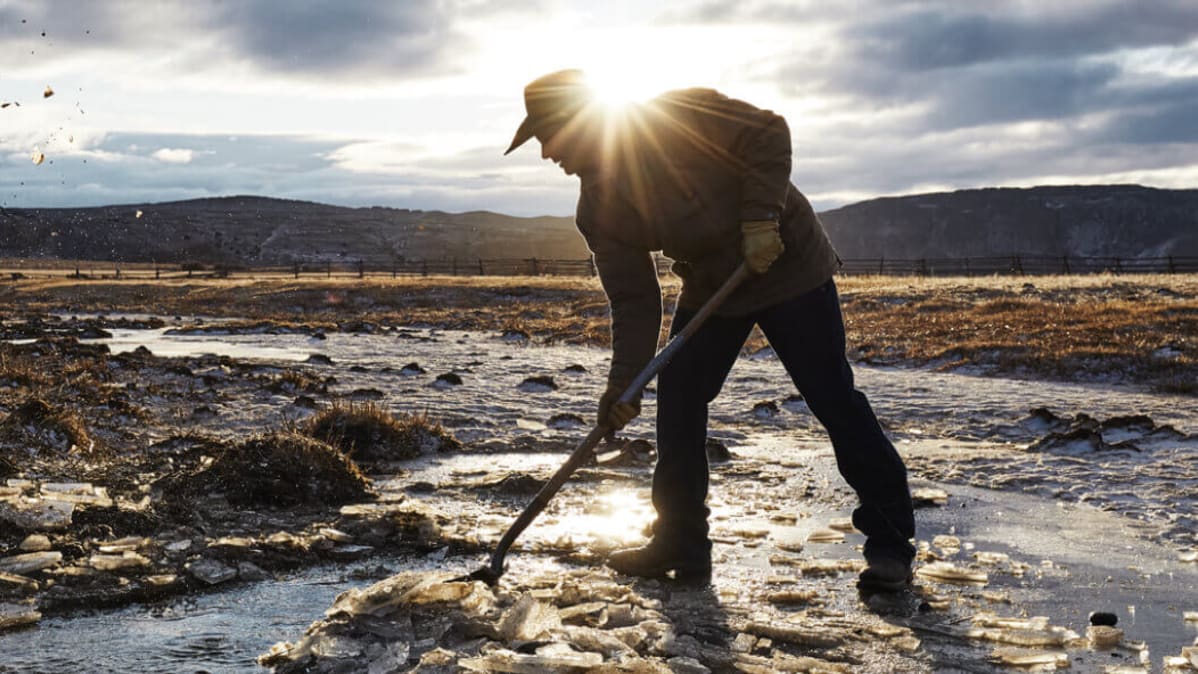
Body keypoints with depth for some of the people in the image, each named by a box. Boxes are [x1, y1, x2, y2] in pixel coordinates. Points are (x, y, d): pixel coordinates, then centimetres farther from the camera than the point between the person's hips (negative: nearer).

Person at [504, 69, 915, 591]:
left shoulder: (675, 118, -22)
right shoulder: (597, 210, -4)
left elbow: (768, 133, -19)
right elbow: (634, 300, -5)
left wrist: (761, 218, -28)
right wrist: (624, 384, -13)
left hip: (787, 263, -6)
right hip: (709, 287, 7)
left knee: (833, 400, -7)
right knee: (677, 401, 1)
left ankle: (890, 542, 3)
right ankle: (680, 543, 13)